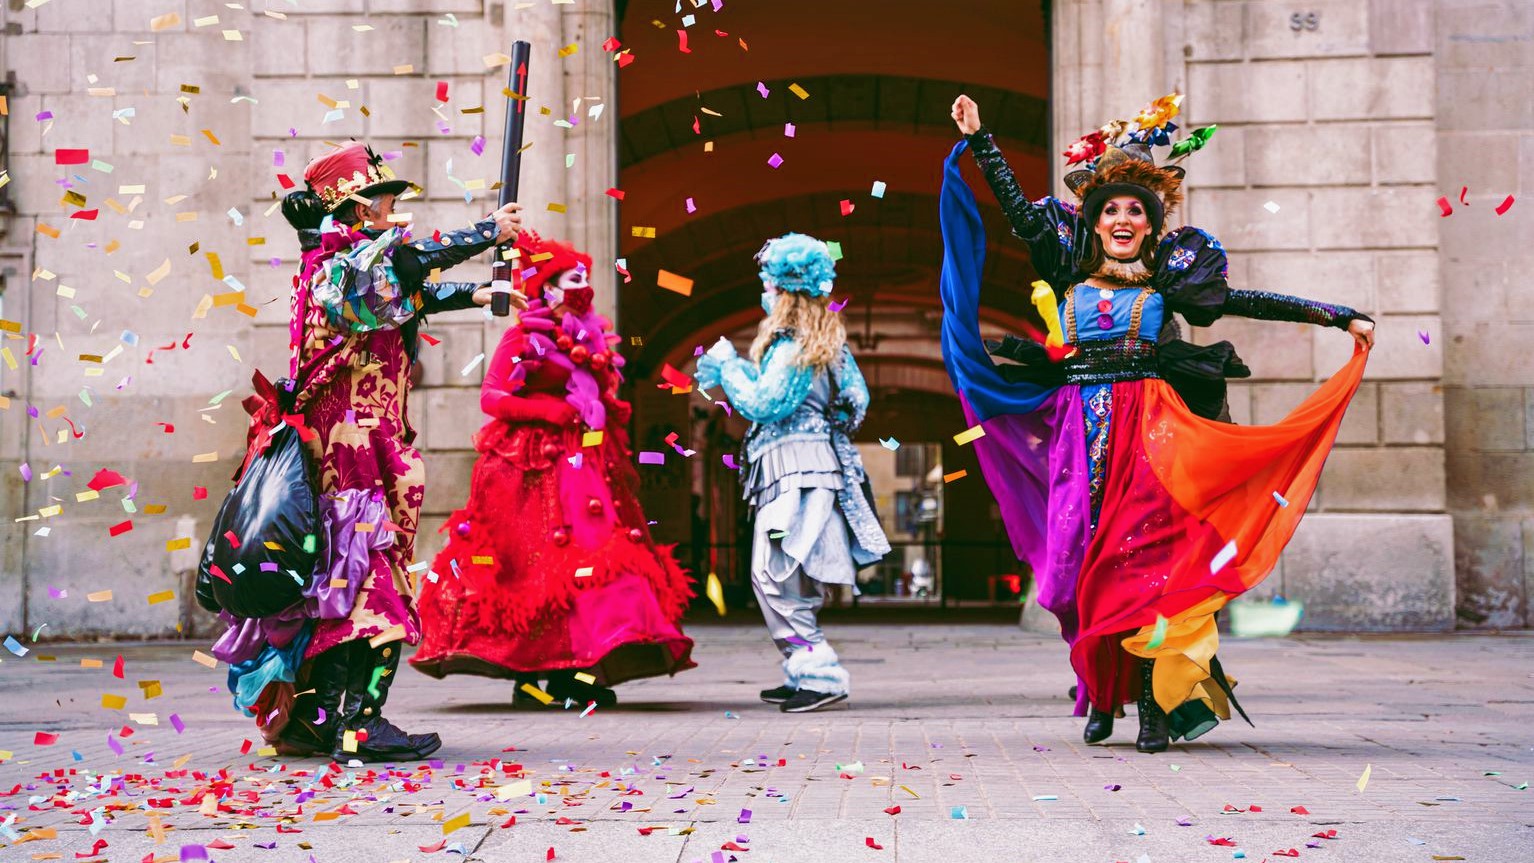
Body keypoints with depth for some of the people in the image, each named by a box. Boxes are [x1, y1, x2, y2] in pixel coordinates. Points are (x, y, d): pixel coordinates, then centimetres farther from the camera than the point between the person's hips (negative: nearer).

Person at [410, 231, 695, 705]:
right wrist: (556, 411, -13)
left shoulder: (593, 337, 18)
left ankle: (570, 670, -8)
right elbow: (492, 397, -7)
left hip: (587, 465, 6)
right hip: (535, 466, -6)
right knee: (536, 562, -7)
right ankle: (528, 673, -2)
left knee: (595, 551, -7)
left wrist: (608, 410, 4)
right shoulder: (523, 337, 0)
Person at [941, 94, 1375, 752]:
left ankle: (1153, 701, -8)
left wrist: (1336, 317, 9)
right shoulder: (1070, 271, 13)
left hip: (1149, 424, -2)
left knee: (1142, 553, -10)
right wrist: (978, 141, 11)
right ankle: (1101, 695, 7)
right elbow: (1019, 211, 13)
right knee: (1083, 555, -3)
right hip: (1081, 428, 2)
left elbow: (1245, 301, 10)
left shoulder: (1168, 278, 10)